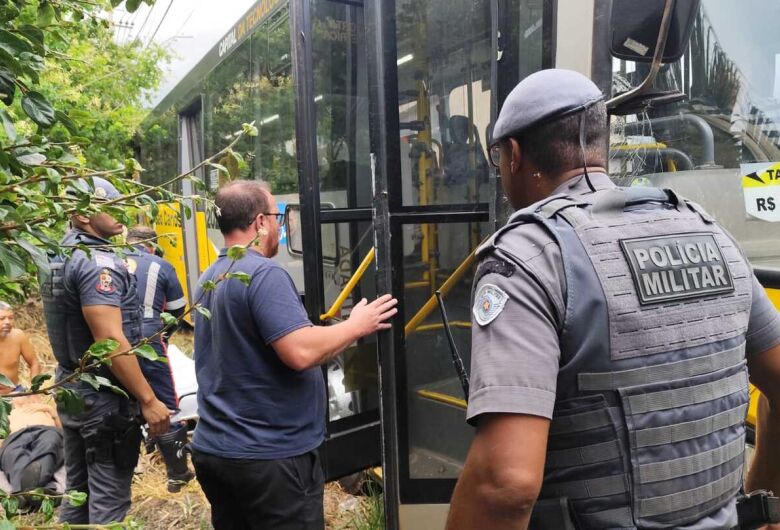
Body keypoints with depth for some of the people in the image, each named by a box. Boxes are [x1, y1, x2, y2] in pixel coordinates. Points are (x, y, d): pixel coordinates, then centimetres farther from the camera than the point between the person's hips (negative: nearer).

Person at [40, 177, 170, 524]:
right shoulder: (97, 262, -20)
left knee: (77, 489, 19)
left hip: (71, 390, 10)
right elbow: (111, 340, -27)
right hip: (104, 398, -10)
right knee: (108, 498, 2)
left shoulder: (60, 258, 10)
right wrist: (148, 400, -24)